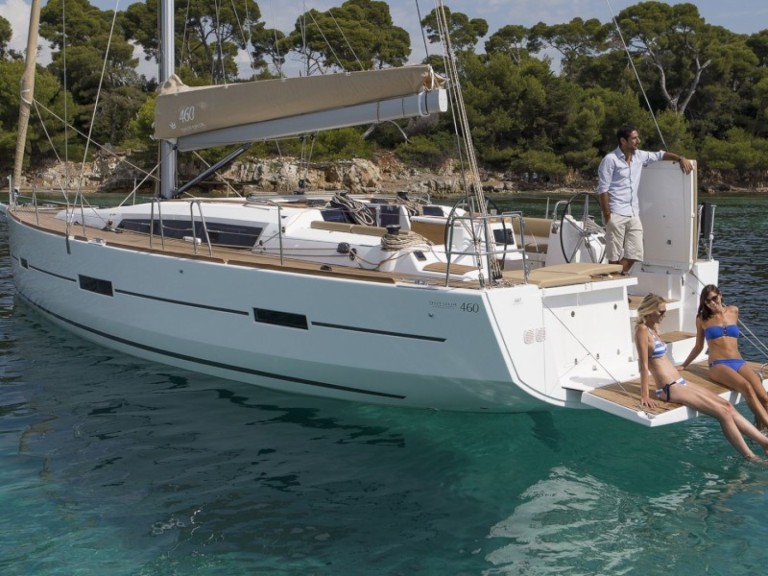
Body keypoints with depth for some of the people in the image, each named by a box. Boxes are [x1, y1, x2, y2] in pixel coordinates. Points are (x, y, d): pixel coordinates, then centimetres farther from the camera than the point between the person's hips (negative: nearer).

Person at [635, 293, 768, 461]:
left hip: (680, 384, 9)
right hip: (669, 389, -9)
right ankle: (750, 457, -6)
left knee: (726, 405, 2)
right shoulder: (642, 330, -14)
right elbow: (643, 365, -18)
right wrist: (645, 396, -20)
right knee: (722, 412, -12)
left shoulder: (651, 329, 13)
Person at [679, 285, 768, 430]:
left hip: (739, 362, 4)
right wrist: (684, 365, 18)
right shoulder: (702, 319, 11)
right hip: (718, 364, -4)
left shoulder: (733, 311, 16)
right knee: (746, 387, -34)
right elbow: (699, 346, 19)